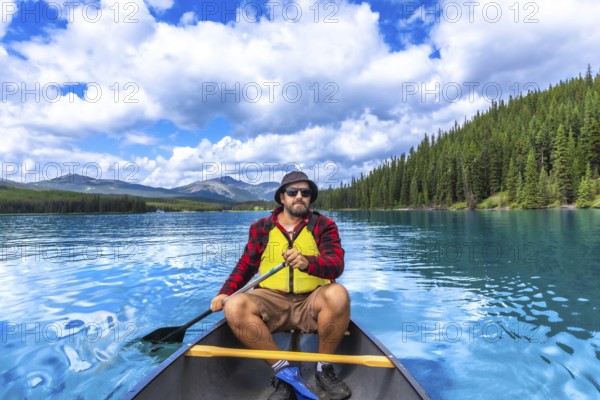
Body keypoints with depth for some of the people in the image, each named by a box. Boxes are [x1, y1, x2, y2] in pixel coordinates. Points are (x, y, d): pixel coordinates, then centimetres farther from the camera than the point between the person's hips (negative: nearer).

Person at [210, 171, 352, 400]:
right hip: (272, 302, 2)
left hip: (312, 303, -1)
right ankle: (285, 372, -10)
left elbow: (336, 265, -14)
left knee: (338, 294, -32)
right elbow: (245, 266, 14)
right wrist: (224, 294, 0)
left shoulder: (324, 225, 1)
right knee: (234, 306, -26)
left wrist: (307, 262, -34)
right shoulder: (261, 228, 7)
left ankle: (324, 369, -6)